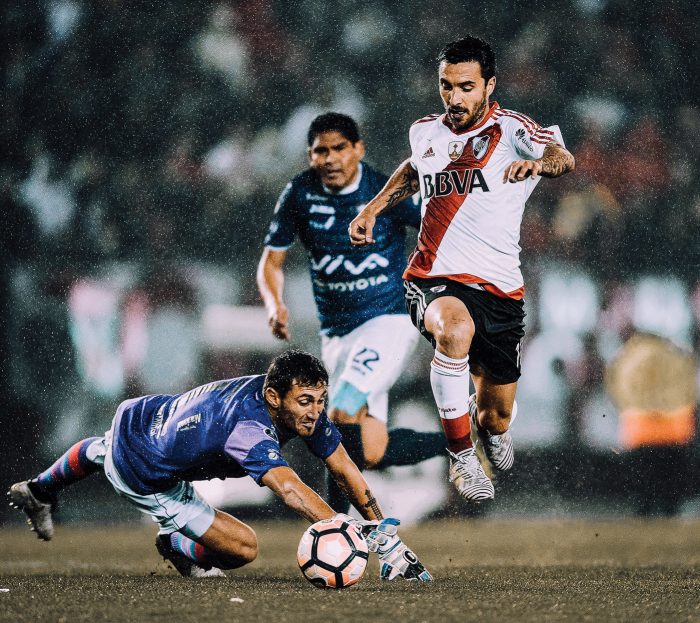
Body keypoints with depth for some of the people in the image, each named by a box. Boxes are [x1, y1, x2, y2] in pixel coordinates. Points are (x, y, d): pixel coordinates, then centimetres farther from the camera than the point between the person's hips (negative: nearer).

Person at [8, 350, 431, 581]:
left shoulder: (303, 409, -22)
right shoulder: (249, 430, -46)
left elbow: (345, 471, -22)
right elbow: (289, 488, -62)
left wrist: (387, 536, -30)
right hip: (142, 476, -8)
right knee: (244, 548, -13)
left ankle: (39, 491, 72)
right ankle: (177, 547, 19)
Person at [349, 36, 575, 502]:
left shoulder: (511, 129, -6)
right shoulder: (425, 132, 7)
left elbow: (563, 157, -26)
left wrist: (540, 162, -48)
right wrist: (373, 208, 20)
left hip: (499, 290, 0)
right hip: (433, 282, 0)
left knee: (498, 416, 8)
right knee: (456, 329, -37)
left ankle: (489, 427, 50)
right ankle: (461, 454, -22)